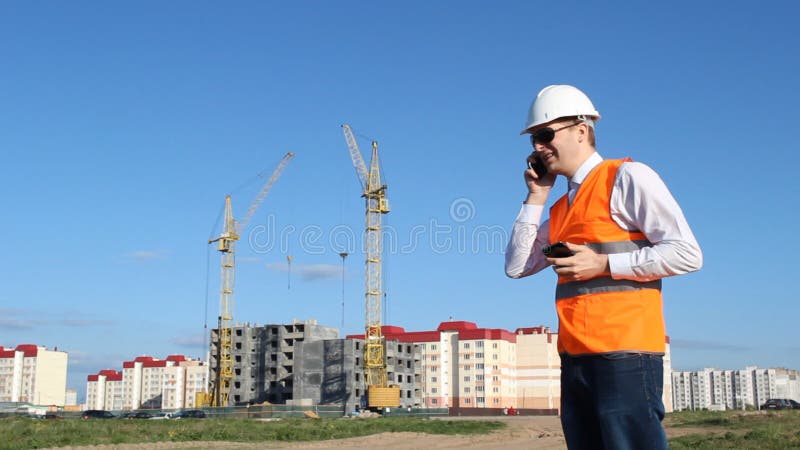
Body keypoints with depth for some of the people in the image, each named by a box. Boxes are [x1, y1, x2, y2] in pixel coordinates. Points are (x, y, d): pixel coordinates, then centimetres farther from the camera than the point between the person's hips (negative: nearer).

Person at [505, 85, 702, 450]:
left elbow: (687, 254, -9)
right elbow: (517, 266, 13)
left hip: (624, 355, -7)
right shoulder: (560, 209, 20)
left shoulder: (627, 178, -2)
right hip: (576, 360, 8)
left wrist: (603, 265, -13)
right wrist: (536, 195, 10)